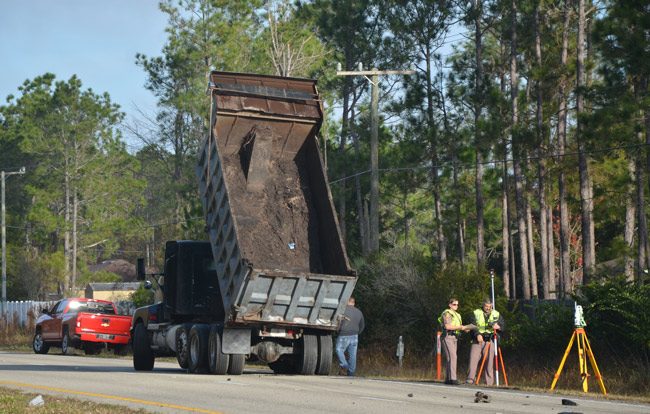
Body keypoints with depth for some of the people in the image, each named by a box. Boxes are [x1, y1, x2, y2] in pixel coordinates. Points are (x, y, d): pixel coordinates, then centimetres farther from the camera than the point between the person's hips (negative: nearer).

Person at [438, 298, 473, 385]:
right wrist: (460, 327, -17)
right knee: (452, 357, -18)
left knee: (449, 358, 8)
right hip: (448, 337, -9)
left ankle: (447, 379, 10)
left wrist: (465, 328, 2)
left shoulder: (457, 315, 23)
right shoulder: (447, 313, -6)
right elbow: (447, 326, -17)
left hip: (454, 338, 9)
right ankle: (453, 378, -24)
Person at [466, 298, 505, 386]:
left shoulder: (497, 314, 12)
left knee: (489, 360, -4)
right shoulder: (476, 313, 7)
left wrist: (498, 326, -15)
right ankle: (470, 378, -4)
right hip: (477, 340, 0)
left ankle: (489, 381, -2)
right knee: (474, 358, -8)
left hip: (490, 340, 0)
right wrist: (477, 334, -17)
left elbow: (502, 325, 8)